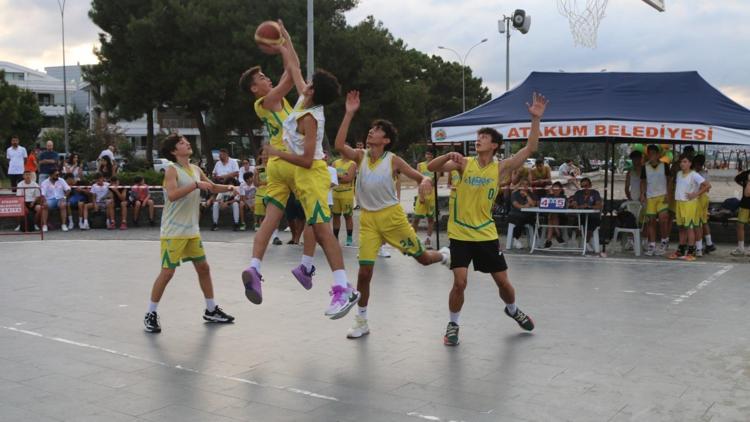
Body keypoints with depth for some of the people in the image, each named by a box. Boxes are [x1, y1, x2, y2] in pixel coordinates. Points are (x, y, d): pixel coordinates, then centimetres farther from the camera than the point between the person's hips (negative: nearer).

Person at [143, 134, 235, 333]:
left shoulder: (195, 169, 9)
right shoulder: (172, 169, -12)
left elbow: (212, 187, 24)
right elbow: (172, 195, -28)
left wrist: (228, 188, 5)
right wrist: (196, 185, -31)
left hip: (192, 230, 7)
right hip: (173, 231, -7)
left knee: (203, 267, 12)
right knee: (167, 272, -5)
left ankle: (211, 310, 25)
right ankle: (150, 314, 8)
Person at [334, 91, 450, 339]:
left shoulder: (393, 160, -8)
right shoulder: (360, 156, -2)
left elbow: (421, 178, -6)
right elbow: (339, 145, -21)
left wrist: (425, 182, -31)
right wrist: (349, 114, -23)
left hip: (392, 215, -1)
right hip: (368, 219, 2)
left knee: (422, 258, 9)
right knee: (364, 271, -3)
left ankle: (445, 255, 47)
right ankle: (361, 322, 11)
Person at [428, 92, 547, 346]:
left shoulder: (500, 168, -2)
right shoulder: (465, 163, -3)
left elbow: (531, 148, -8)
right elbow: (431, 167, -11)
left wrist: (536, 119, -15)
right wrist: (450, 156, -27)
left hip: (486, 234, 2)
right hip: (460, 234, -1)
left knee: (503, 281, 11)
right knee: (460, 282, -11)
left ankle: (512, 310, 42)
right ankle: (453, 325, 11)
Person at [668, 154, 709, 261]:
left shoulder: (694, 175, -10)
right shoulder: (679, 174, 10)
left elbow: (707, 185, -16)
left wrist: (696, 194, -15)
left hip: (690, 203, -7)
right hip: (679, 203, 7)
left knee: (689, 227, -5)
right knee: (681, 227, 13)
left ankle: (691, 252, -2)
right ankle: (681, 250, 20)